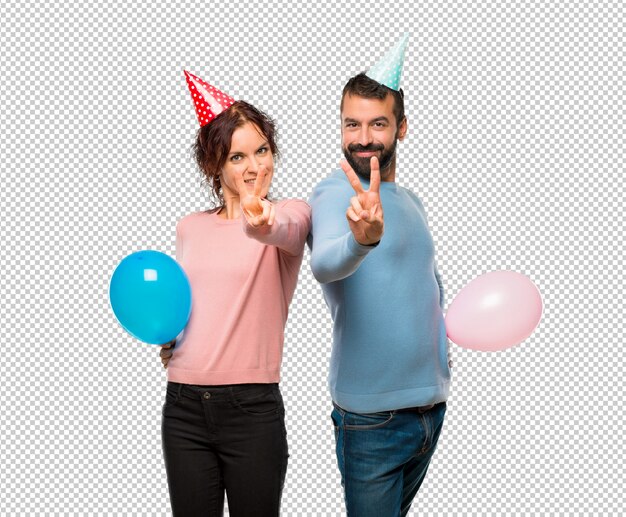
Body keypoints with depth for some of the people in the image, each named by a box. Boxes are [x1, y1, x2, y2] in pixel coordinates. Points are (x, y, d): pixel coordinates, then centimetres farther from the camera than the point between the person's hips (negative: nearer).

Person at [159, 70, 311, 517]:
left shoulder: (289, 214, -3)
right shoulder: (190, 229, 12)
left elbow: (290, 231, -28)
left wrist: (263, 225, -50)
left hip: (252, 410, -4)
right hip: (184, 410, 4)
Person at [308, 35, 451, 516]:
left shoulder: (411, 201, 12)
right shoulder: (335, 193, -13)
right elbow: (325, 264, -35)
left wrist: (449, 321, 9)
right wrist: (362, 238, -56)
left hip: (430, 404, 7)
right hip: (372, 418, -7)